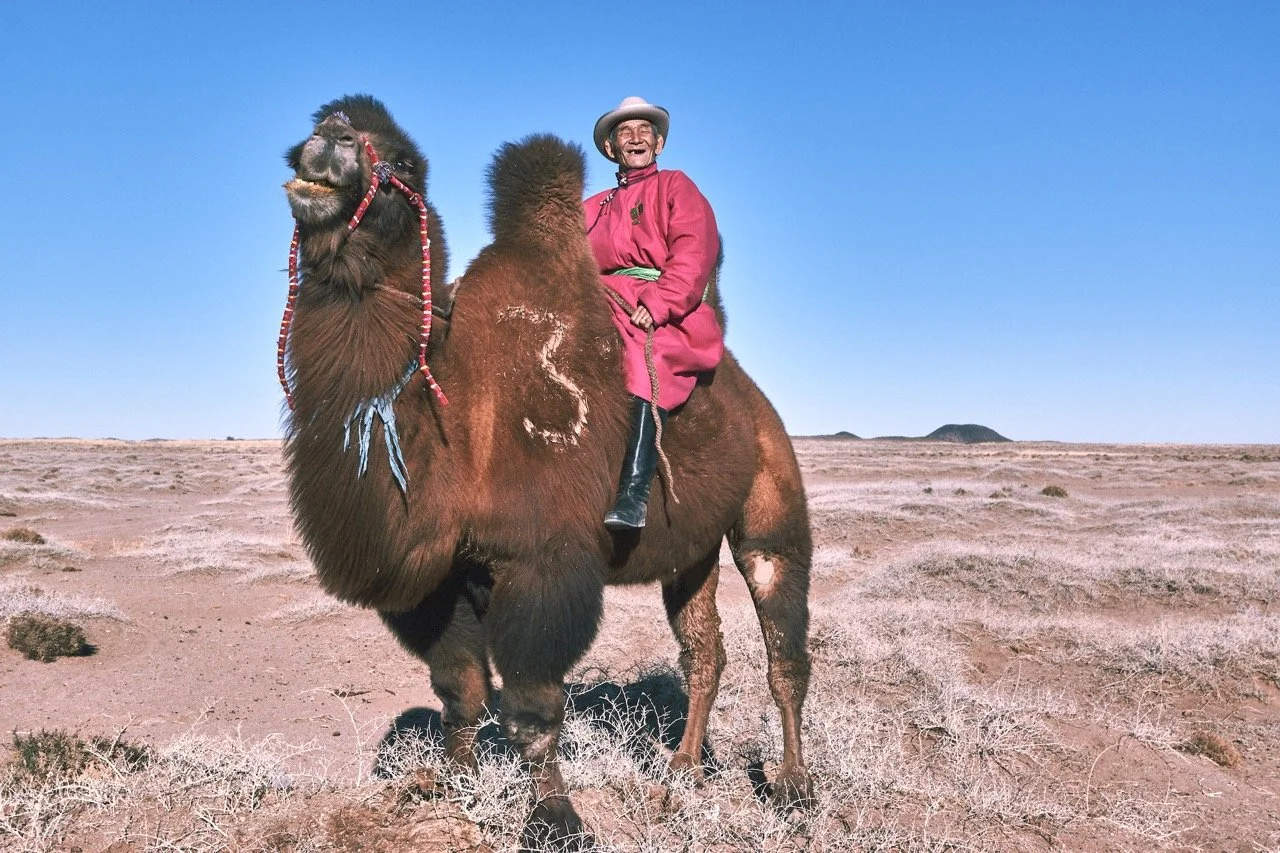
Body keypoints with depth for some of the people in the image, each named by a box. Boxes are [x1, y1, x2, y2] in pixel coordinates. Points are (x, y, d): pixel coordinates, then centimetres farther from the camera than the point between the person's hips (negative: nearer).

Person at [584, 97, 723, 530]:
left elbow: (694, 253, -2)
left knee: (649, 355, -35)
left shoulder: (674, 186, 15)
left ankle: (634, 492, -44)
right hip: (604, 300, 5)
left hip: (667, 314, -5)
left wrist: (657, 305, -17)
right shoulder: (593, 207, 30)